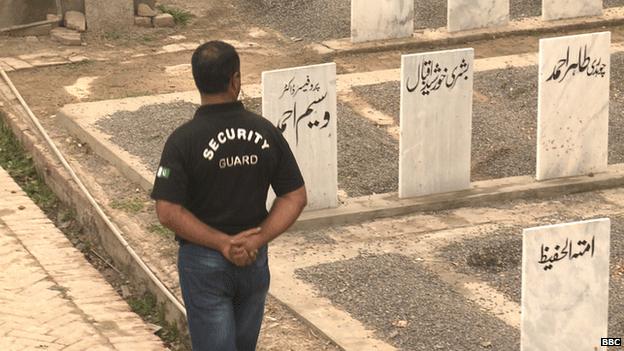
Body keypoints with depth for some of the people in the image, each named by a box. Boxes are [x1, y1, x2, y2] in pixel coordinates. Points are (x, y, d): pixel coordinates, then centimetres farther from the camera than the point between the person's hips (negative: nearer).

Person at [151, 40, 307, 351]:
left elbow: (168, 212, -21)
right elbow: (295, 198, -5)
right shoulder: (266, 132, -6)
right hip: (255, 260, 4)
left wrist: (222, 242, -17)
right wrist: (258, 239, -11)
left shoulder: (183, 140, -16)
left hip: (204, 260, -4)